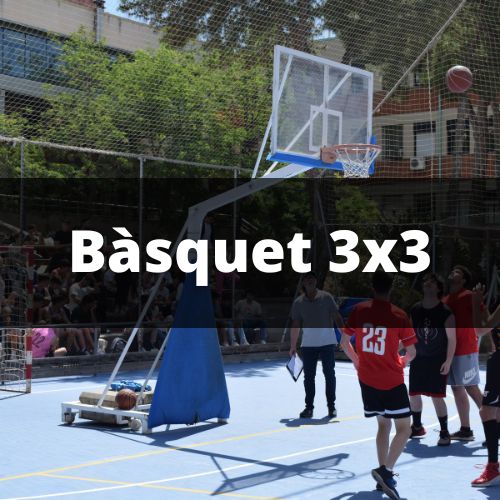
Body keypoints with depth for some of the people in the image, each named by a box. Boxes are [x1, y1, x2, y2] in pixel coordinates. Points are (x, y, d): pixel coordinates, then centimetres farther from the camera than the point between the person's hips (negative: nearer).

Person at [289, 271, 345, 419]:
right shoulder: (298, 302, 4)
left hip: (327, 342, -2)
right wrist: (293, 346, 7)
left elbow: (337, 317, 0)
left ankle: (331, 406, 12)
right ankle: (309, 407, 12)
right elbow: (295, 325, 8)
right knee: (308, 376, 4)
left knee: (329, 374, 3)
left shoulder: (326, 297, -1)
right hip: (308, 344, 2)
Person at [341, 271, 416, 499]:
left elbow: (344, 342, 6)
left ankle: (384, 475, 19)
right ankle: (386, 471, -16)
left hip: (367, 379, 5)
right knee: (404, 429, 3)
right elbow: (411, 353, -4)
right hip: (392, 381, -5)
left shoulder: (358, 311, -3)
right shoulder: (399, 316, -12)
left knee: (383, 424, 19)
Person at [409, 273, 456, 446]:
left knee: (437, 397, -8)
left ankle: (444, 432, 5)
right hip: (419, 359, 5)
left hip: (438, 360, -5)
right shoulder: (415, 310, 1)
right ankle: (417, 427, 30)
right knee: (414, 394, 10)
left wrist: (448, 361, -17)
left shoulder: (445, 312, -12)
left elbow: (452, 339, -12)